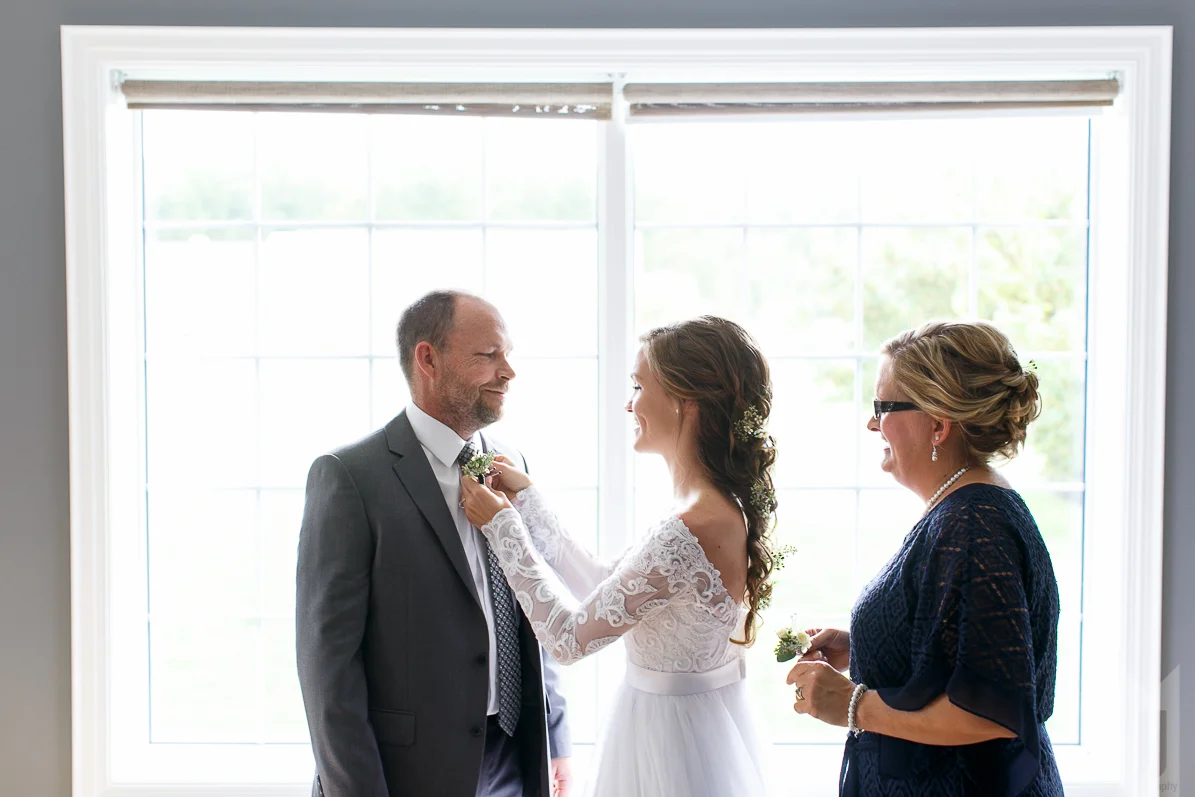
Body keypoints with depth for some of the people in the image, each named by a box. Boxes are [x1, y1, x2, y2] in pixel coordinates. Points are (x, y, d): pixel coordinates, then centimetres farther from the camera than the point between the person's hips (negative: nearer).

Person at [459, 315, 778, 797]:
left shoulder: (688, 532, -29)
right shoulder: (725, 506, 0)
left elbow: (568, 638, -19)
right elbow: (603, 587, 8)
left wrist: (501, 525, -10)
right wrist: (527, 501, 9)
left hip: (670, 750, -8)